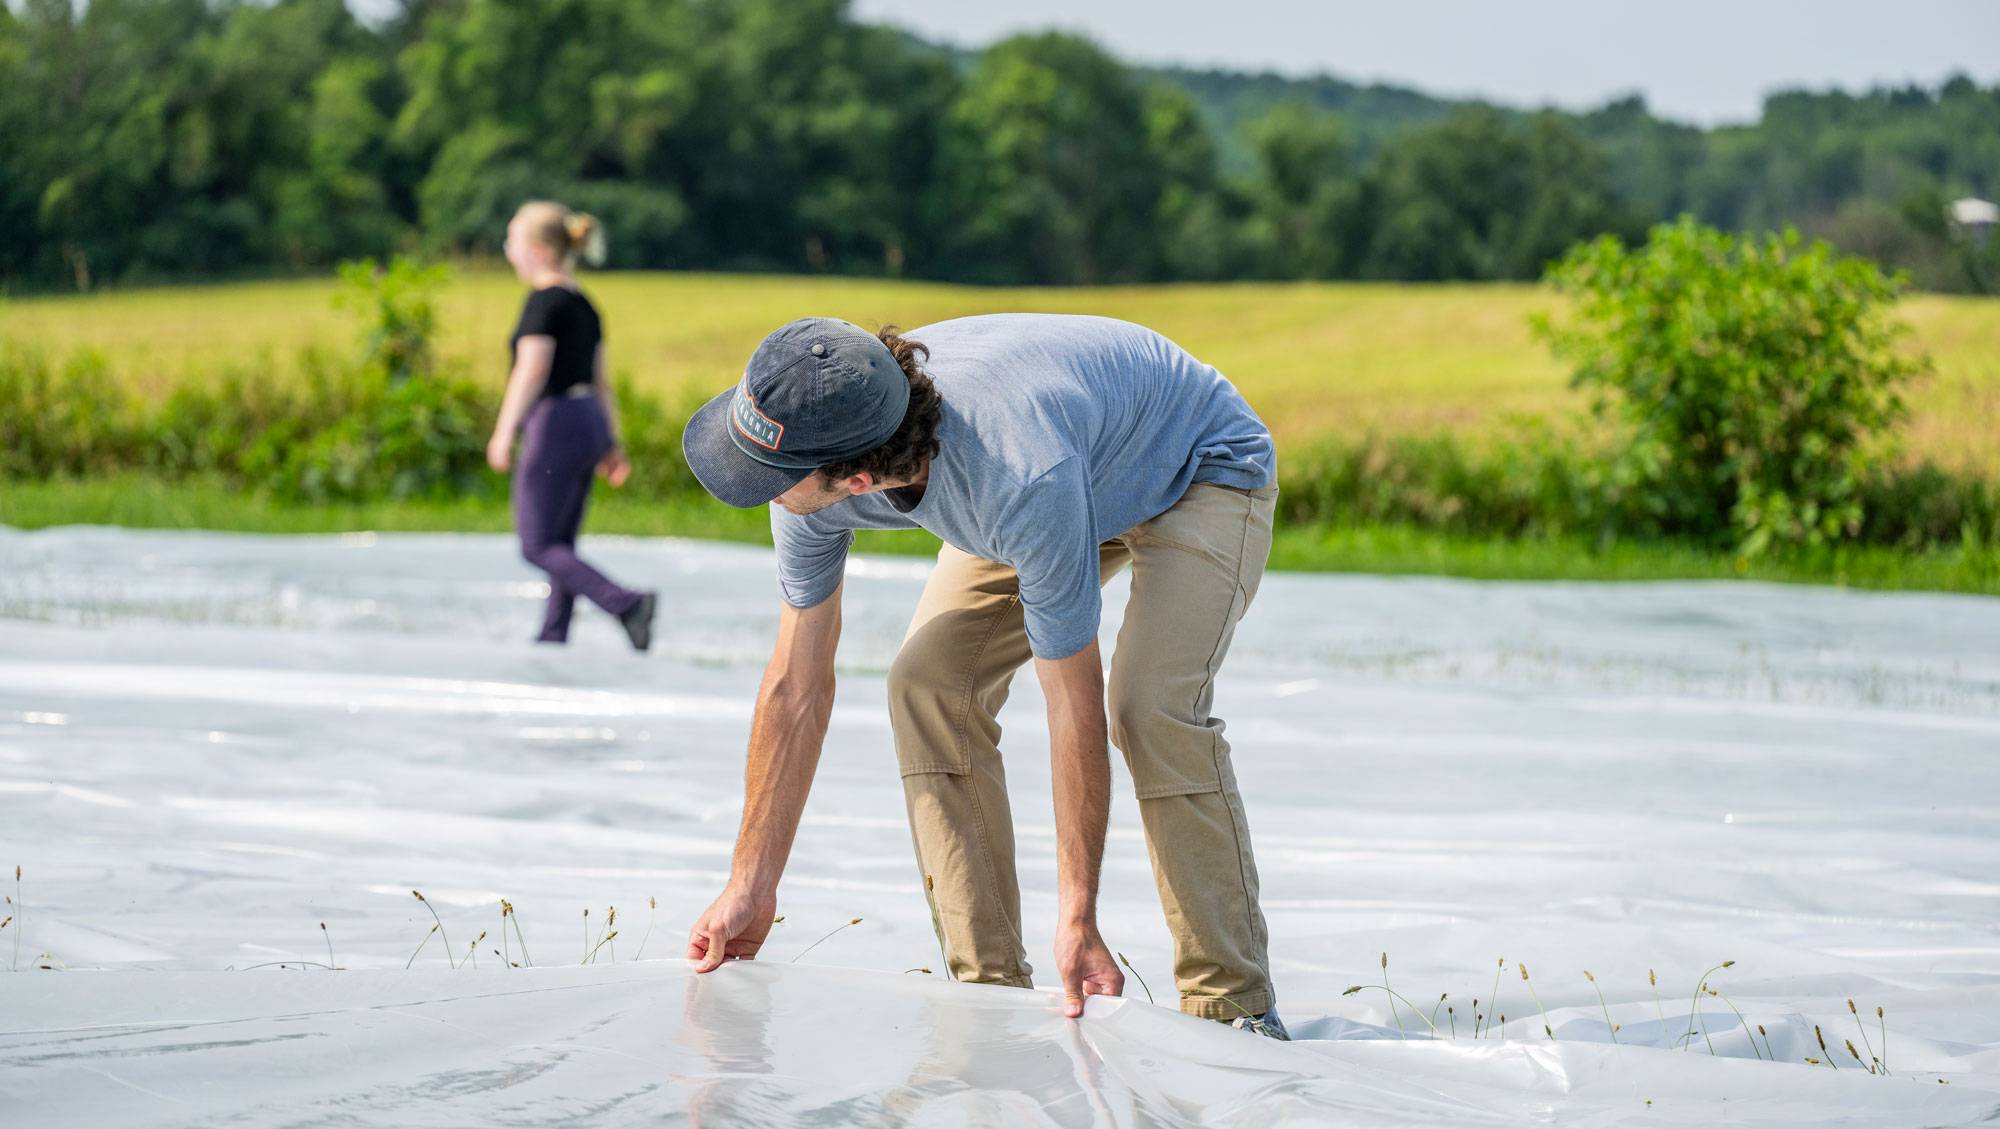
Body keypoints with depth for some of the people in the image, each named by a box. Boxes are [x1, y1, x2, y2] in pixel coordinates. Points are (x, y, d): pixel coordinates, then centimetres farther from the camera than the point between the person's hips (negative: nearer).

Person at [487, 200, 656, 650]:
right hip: (588, 423, 9)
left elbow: (532, 370, -20)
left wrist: (504, 431, -20)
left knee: (538, 547, -5)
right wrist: (610, 446, 18)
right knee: (560, 545, 12)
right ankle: (553, 638, 11)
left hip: (553, 425, -9)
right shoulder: (584, 305, 15)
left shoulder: (544, 301, -11)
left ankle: (627, 603, -19)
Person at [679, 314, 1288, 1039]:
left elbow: (1076, 708, -37)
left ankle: (1234, 1010, -17)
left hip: (1202, 469, -7)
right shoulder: (812, 467, -25)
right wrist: (749, 891, -11)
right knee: (929, 684, -13)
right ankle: (993, 987, -6)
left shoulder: (1022, 483, -45)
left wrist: (1077, 923, -34)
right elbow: (795, 689, -14)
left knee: (1150, 706, -28)